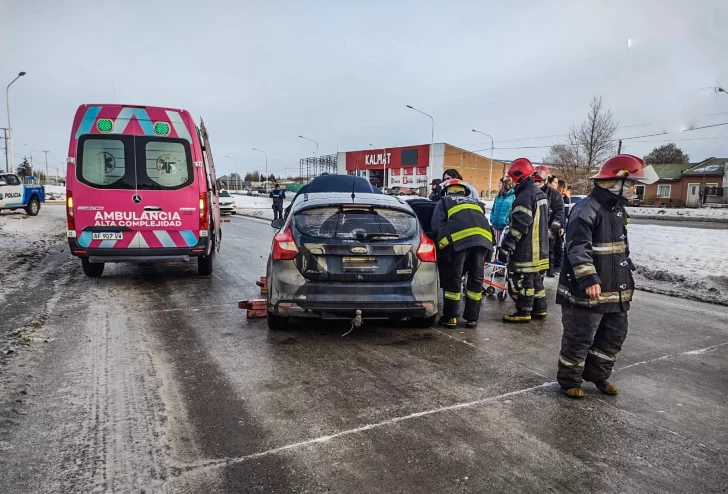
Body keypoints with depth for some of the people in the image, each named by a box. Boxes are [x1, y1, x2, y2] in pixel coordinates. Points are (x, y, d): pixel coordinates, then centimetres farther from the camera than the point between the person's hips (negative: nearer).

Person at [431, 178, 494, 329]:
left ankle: (450, 317, 8)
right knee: (476, 278, 11)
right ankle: (472, 318, 16)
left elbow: (436, 227, 11)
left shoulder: (444, 202, 24)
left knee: (453, 279, 4)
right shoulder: (475, 202, 37)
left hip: (458, 240, -4)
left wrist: (441, 245, 22)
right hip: (482, 239, 4)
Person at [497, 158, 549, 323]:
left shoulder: (525, 195, -19)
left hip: (526, 250, -10)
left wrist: (506, 247, -22)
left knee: (523, 280, -2)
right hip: (539, 248, 10)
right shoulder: (539, 193, 15)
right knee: (535, 279, 17)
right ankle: (539, 309, 25)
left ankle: (523, 312, 4)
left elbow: (518, 226, -24)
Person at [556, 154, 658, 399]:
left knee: (614, 335, 18)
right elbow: (578, 249, -26)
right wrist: (589, 279, -35)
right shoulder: (586, 209, -17)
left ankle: (597, 374, 35)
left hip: (616, 291, 9)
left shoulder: (618, 209, 14)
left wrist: (627, 278, 27)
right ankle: (569, 380, 18)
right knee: (580, 338, 1)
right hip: (586, 291, -9)